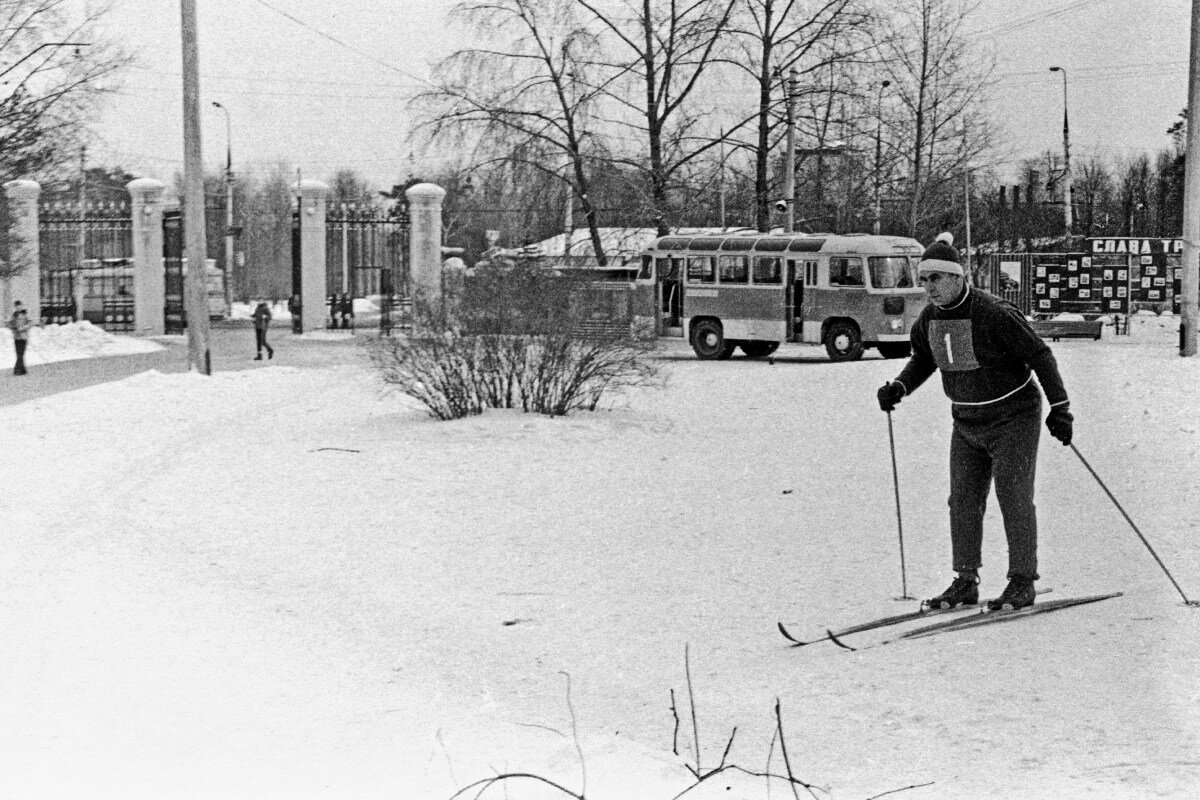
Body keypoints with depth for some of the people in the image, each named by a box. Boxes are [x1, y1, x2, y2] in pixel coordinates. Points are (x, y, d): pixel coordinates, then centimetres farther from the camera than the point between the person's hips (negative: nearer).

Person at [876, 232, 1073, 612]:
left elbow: (1039, 355, -17)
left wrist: (1060, 407, -18)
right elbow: (923, 359, 17)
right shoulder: (929, 318, -2)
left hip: (1013, 417, -7)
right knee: (963, 500, 4)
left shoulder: (995, 314, -23)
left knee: (1013, 497, -7)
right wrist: (899, 387, -1)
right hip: (967, 422, 7)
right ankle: (965, 582, 11)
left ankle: (1023, 583, 2)